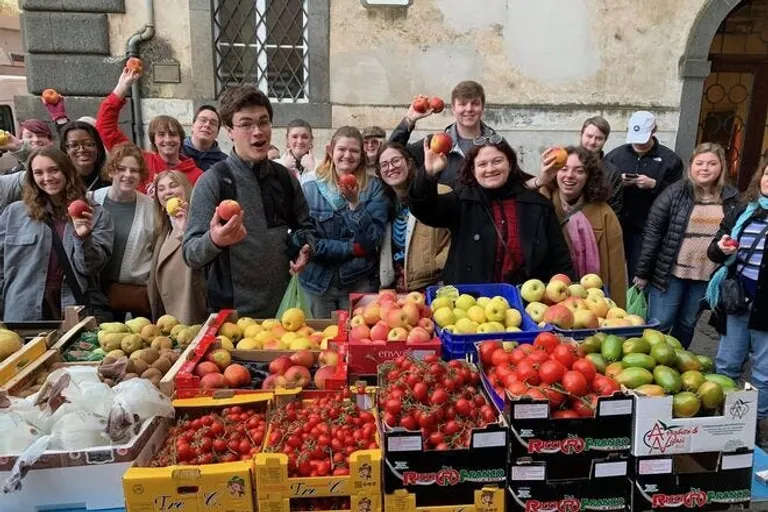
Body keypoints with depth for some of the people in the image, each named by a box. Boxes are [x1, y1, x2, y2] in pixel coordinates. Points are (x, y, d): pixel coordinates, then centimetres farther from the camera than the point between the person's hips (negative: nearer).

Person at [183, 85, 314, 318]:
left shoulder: (285, 177, 3)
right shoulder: (213, 181, -10)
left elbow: (304, 226, 17)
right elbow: (190, 254, -14)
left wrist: (304, 250, -4)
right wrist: (214, 240, -34)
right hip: (232, 311, -4)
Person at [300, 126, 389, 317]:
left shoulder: (373, 187, -2)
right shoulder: (310, 188, -3)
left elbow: (373, 240, -9)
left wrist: (354, 203, -19)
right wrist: (352, 248, -10)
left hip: (360, 282, 0)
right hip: (318, 281, 0)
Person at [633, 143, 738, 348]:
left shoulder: (732, 198, 3)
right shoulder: (675, 193, -6)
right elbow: (652, 233, -7)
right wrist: (642, 272, -9)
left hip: (707, 276, 3)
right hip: (671, 272, -3)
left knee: (687, 325, 14)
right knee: (659, 324, 0)